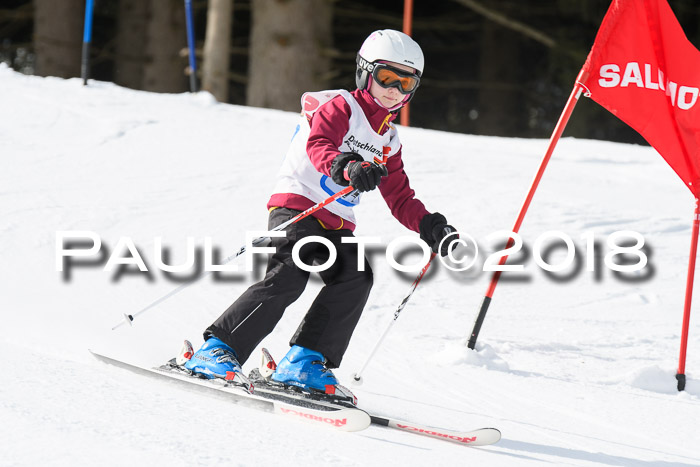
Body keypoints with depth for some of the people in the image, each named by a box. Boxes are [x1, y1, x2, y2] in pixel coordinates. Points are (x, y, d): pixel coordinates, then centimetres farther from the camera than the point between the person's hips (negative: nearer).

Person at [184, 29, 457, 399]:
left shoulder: (388, 141, 23)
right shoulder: (340, 107, 1)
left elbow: (401, 200, 25)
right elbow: (318, 145, -20)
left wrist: (432, 228, 8)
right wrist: (348, 168, -40)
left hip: (337, 227, 7)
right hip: (296, 205, -7)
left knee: (357, 276, -19)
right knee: (289, 275, -26)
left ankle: (304, 362, -18)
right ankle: (217, 350, -20)